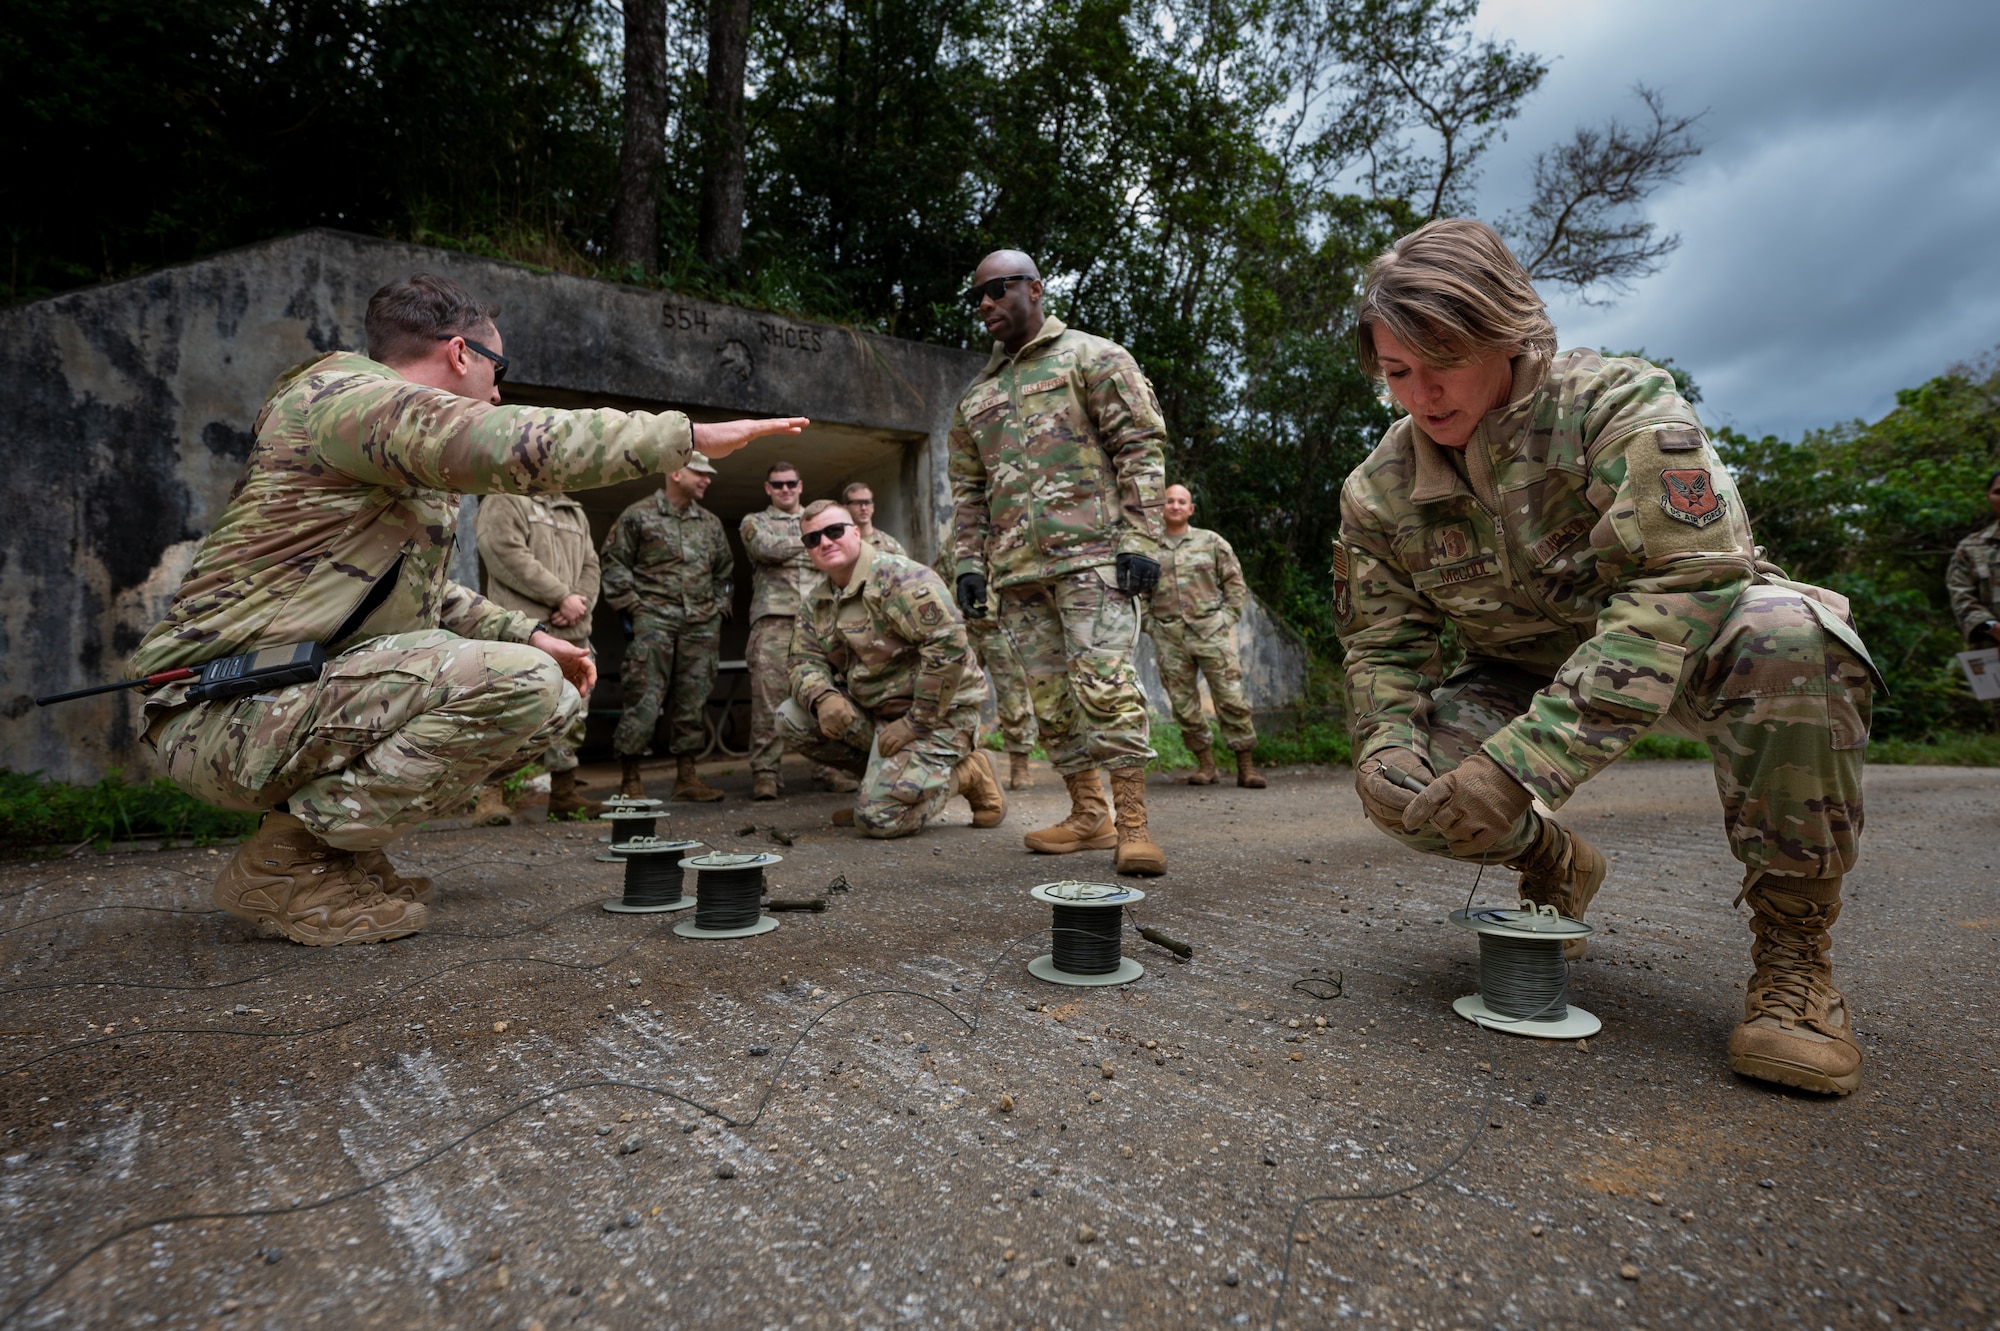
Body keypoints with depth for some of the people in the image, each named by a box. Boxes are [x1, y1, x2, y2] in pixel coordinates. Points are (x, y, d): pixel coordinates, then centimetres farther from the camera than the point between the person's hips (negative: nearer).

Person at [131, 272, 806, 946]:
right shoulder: (345, 394, -13)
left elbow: (421, 590, 26)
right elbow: (520, 444, -29)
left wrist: (528, 634, 13)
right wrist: (691, 434, -20)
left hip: (307, 693, 10)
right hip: (228, 713, -10)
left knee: (557, 703, 7)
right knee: (519, 683, -27)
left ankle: (336, 832, 9)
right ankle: (284, 863, -13)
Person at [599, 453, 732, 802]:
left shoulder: (711, 523, 17)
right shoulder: (638, 516, 1)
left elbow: (724, 570, 25)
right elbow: (614, 563, 1)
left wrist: (719, 607, 15)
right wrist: (632, 603, -6)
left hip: (702, 625, 5)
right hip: (654, 620, -5)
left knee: (693, 700, 6)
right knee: (645, 698, -8)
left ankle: (686, 776, 14)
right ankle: (629, 779, 1)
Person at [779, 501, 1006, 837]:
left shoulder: (899, 577, -19)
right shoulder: (816, 601, 9)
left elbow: (949, 644, -28)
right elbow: (805, 661, 4)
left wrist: (916, 722, -24)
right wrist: (822, 698, -22)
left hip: (937, 712, -8)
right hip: (873, 709, 8)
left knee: (877, 819, -19)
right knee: (791, 718, -5)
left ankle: (966, 774, 5)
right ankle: (882, 775, 9)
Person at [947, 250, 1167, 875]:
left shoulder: (1093, 358, 6)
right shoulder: (976, 397, 23)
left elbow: (1141, 444, -2)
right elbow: (967, 490, 23)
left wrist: (1139, 539, -12)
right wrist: (968, 563, 11)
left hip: (1091, 555, -6)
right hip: (1016, 569, 6)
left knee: (1105, 684, -13)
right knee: (1050, 696, 6)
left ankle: (1132, 823, -8)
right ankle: (1088, 815, 16)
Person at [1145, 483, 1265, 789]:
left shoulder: (1211, 542, 9)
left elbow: (1236, 584, 11)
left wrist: (1226, 618, 0)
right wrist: (1149, 625, 3)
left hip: (1210, 631, -1)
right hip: (1168, 638, 1)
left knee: (1231, 699, -5)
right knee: (1183, 705, 3)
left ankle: (1246, 766, 2)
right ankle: (1205, 764, 15)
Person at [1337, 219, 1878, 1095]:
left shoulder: (1619, 406, -25)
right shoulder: (1377, 494, -10)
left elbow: (1685, 586, -36)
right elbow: (1383, 650, -5)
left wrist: (1524, 759, -45)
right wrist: (1393, 755, -28)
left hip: (1690, 646, -2)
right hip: (1528, 672, 3)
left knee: (1785, 635, -37)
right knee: (1393, 782, -22)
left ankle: (1793, 948, -18)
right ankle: (1554, 865, 11)